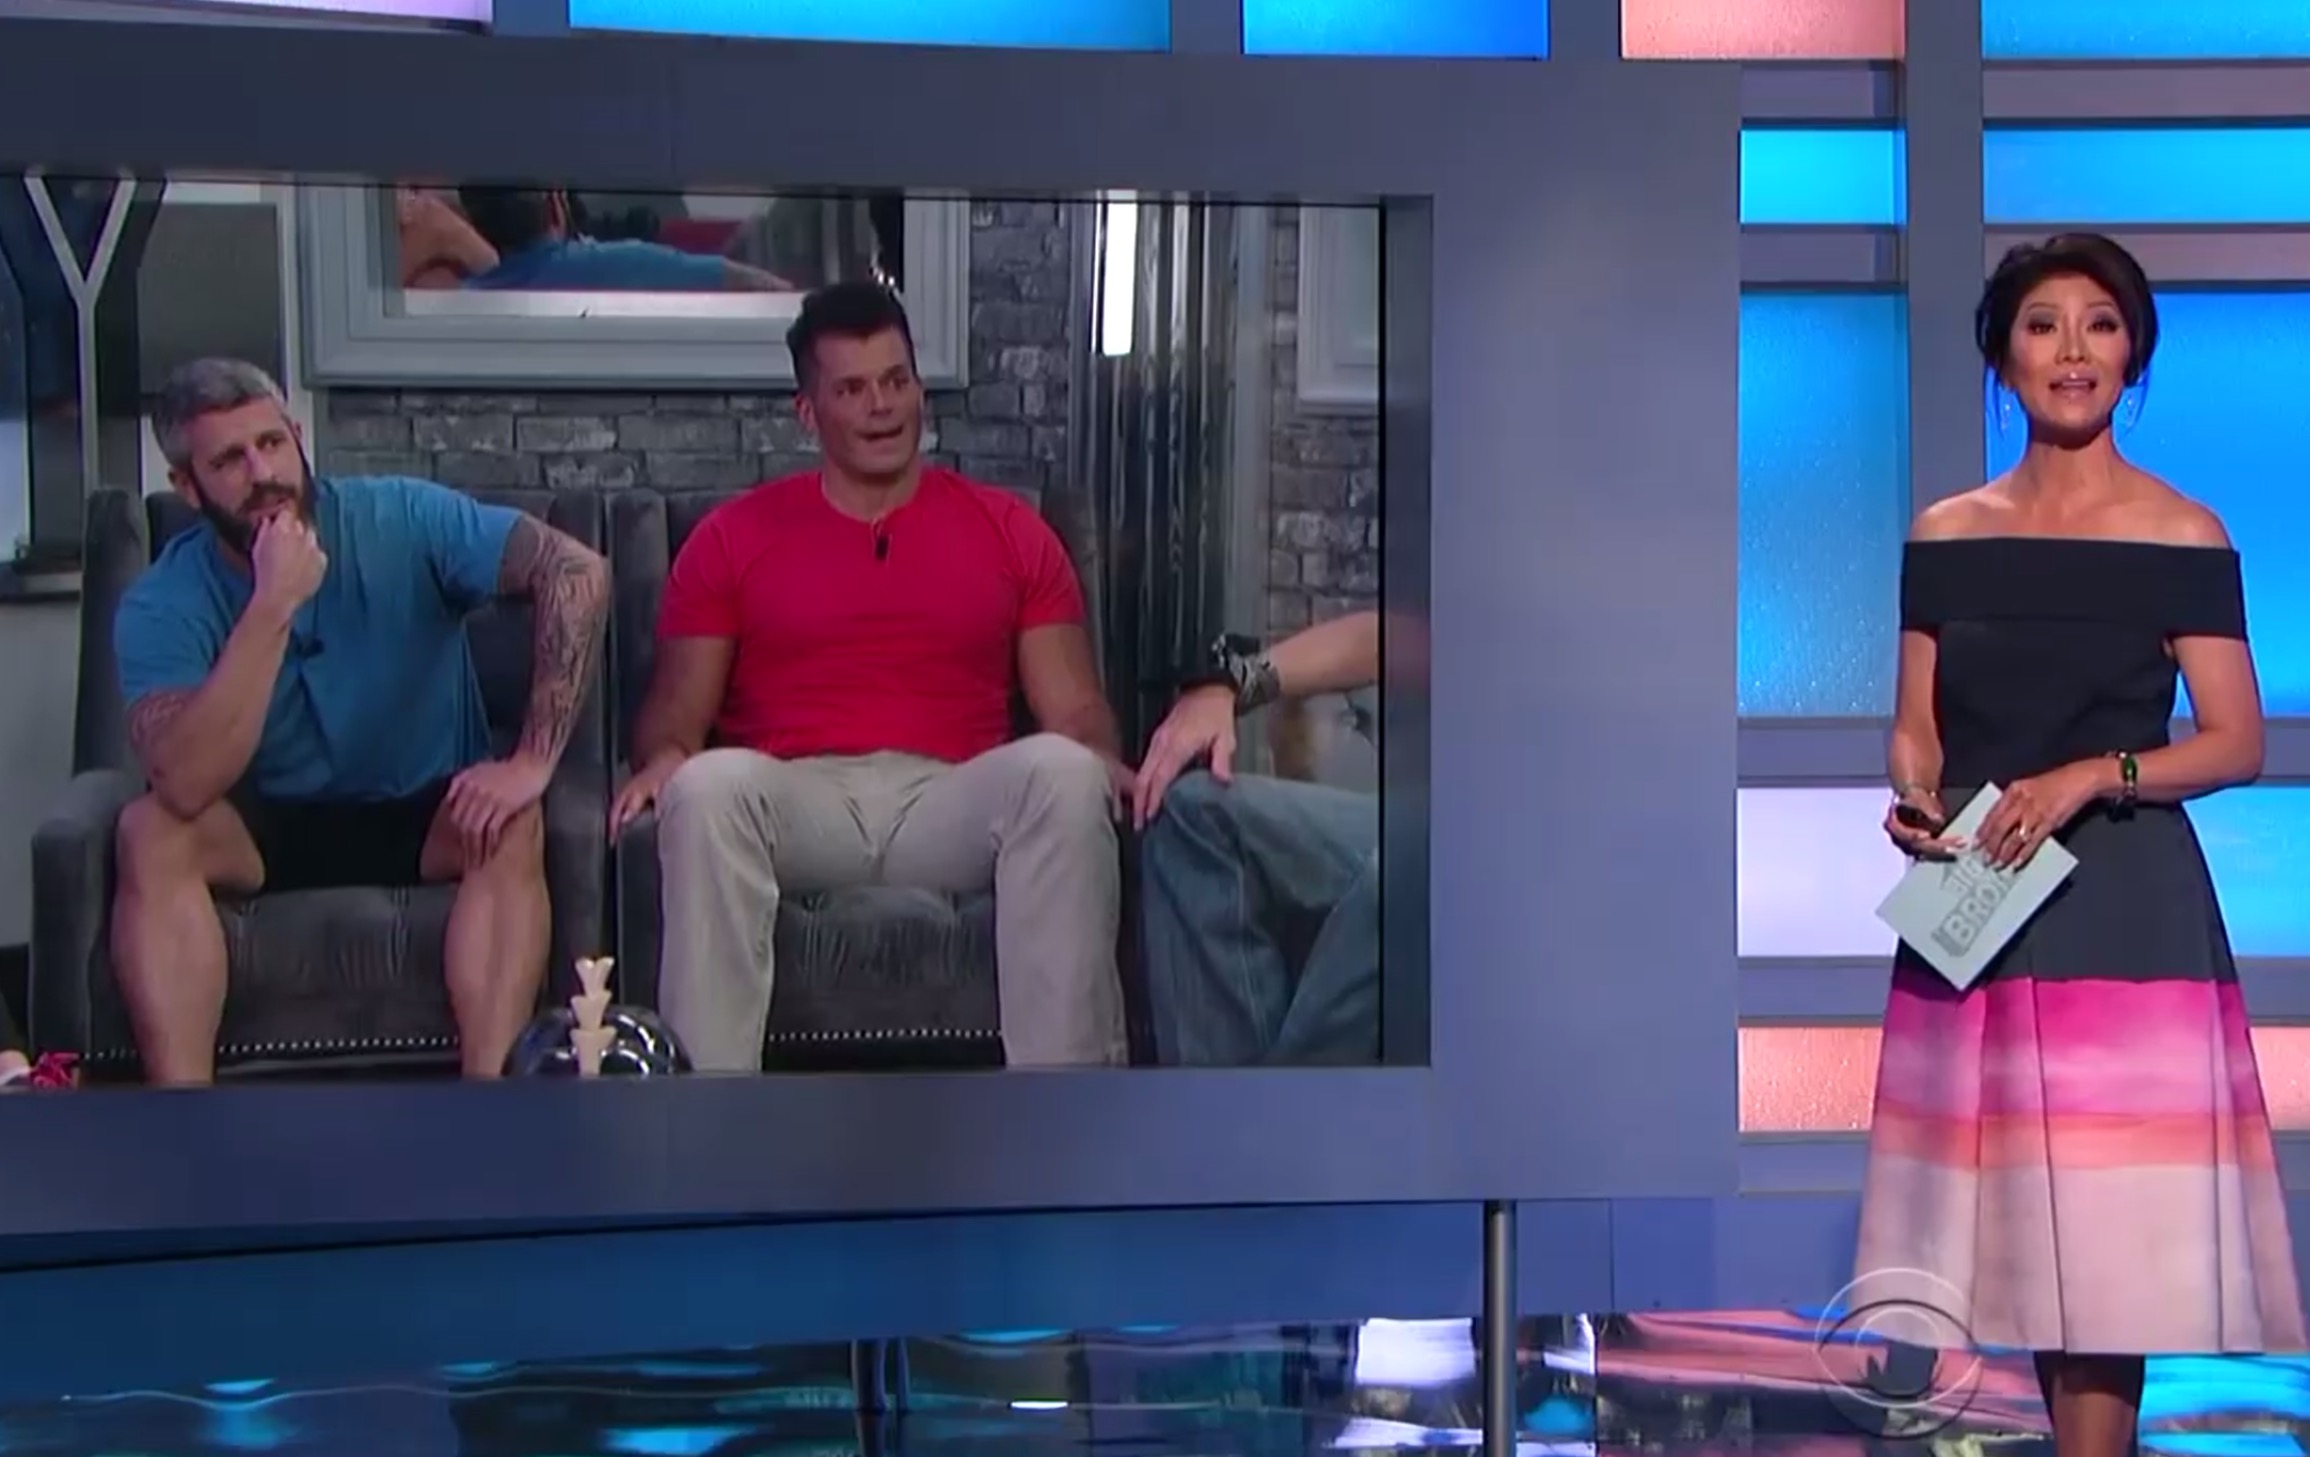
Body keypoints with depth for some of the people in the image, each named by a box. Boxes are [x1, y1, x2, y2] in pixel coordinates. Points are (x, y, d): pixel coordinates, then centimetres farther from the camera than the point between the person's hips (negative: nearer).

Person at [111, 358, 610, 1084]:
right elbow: (185, 786, -31)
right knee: (151, 833, -29)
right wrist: (273, 605, -35)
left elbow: (577, 573, -25)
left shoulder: (402, 520, -16)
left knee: (511, 826, -32)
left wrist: (532, 762, -31)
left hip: (424, 815, 0)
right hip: (268, 828, 0)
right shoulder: (163, 606, -15)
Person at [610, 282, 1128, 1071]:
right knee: (711, 784, -35)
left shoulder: (1011, 530, 16)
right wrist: (664, 759, -15)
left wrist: (1103, 763, -14)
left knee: (1061, 771, -31)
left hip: (951, 806, 1)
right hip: (798, 804, 0)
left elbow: (1073, 710, 10)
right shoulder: (733, 536, 14)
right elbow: (675, 712, 10)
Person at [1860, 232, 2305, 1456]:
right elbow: (1915, 728, 12)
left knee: (2106, 1235, -5)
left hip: (2123, 906, -4)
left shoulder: (2181, 537, -2)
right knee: (2019, 1218, 6)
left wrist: (2094, 774, -18)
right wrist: (1914, 799, -9)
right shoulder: (1946, 536, 9)